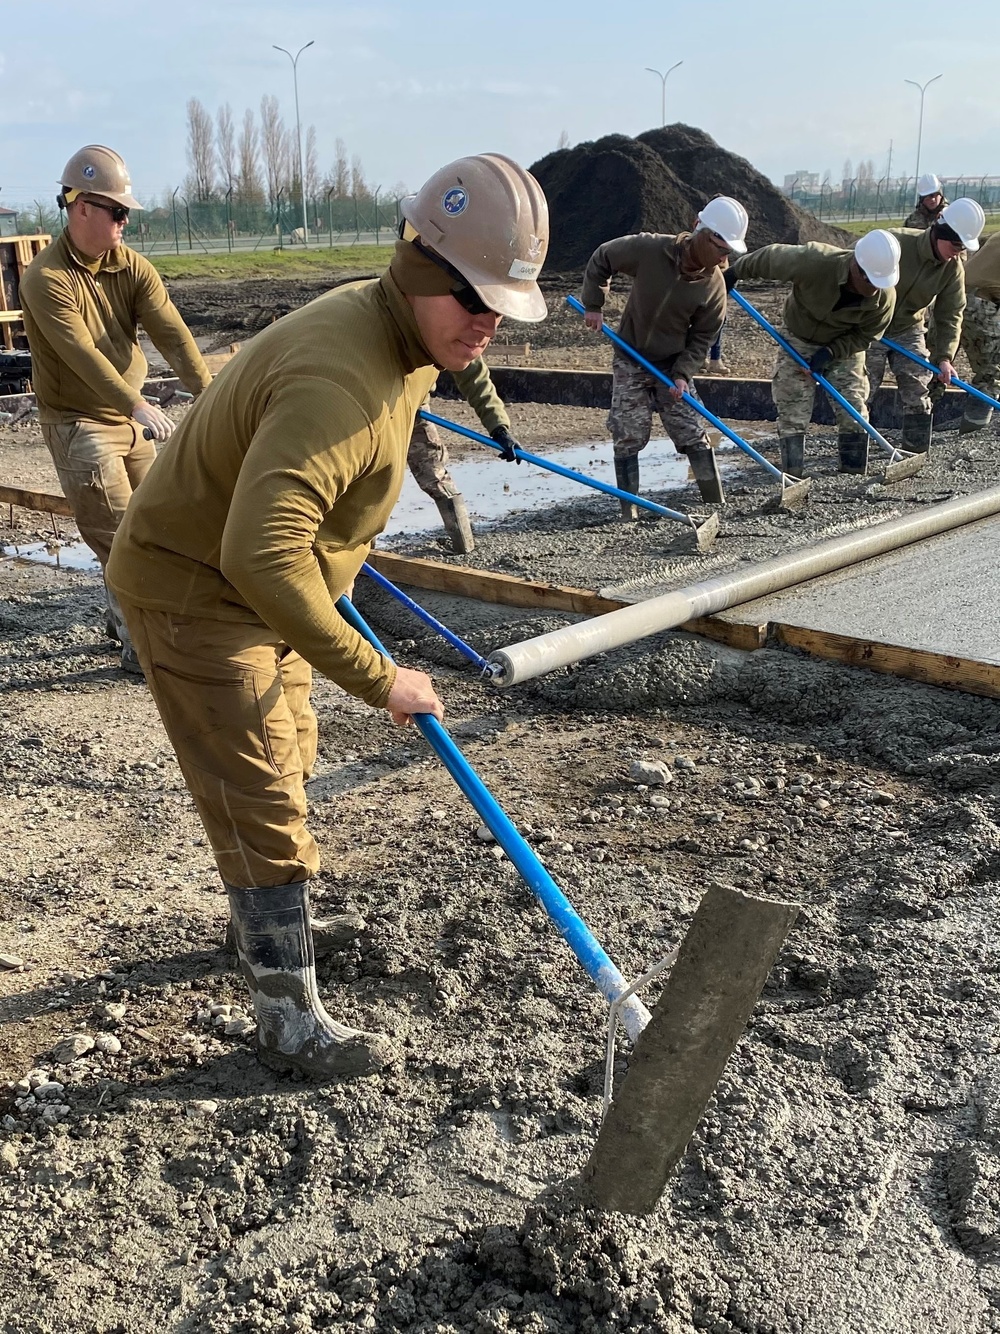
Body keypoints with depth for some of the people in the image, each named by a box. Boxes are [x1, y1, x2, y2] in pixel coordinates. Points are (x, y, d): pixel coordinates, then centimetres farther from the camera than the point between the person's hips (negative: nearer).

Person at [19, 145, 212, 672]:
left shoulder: (133, 268, -2)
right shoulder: (46, 278, -18)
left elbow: (173, 336, -15)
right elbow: (82, 354, -31)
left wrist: (209, 395, -30)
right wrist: (137, 406, -43)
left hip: (131, 416, 6)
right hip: (78, 424, -6)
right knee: (119, 535, -8)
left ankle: (121, 616, 34)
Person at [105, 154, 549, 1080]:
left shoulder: (402, 334, -3)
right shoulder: (340, 380, -36)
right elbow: (259, 557, -46)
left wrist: (331, 544, 21)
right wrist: (375, 678, -41)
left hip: (258, 585, 10)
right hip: (192, 595, -10)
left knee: (286, 763, 24)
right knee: (264, 807, -4)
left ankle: (259, 920, 48)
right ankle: (290, 1022, 10)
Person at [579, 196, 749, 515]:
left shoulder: (714, 284, -14)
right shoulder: (649, 249, -22)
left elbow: (703, 337, -5)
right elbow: (602, 259, -6)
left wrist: (682, 374, -16)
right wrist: (593, 304, -6)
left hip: (674, 364, 2)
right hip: (631, 361, -2)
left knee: (694, 436, 0)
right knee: (628, 437, -3)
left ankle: (718, 506, 7)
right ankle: (629, 513, 7)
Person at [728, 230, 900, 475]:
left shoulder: (885, 297, -27)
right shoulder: (813, 261, -37)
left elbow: (865, 336, -12)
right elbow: (771, 256, -21)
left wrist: (831, 352, -24)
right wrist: (734, 273, -9)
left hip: (845, 346, 2)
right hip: (799, 340, -2)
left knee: (854, 413, -2)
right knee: (793, 415, -5)